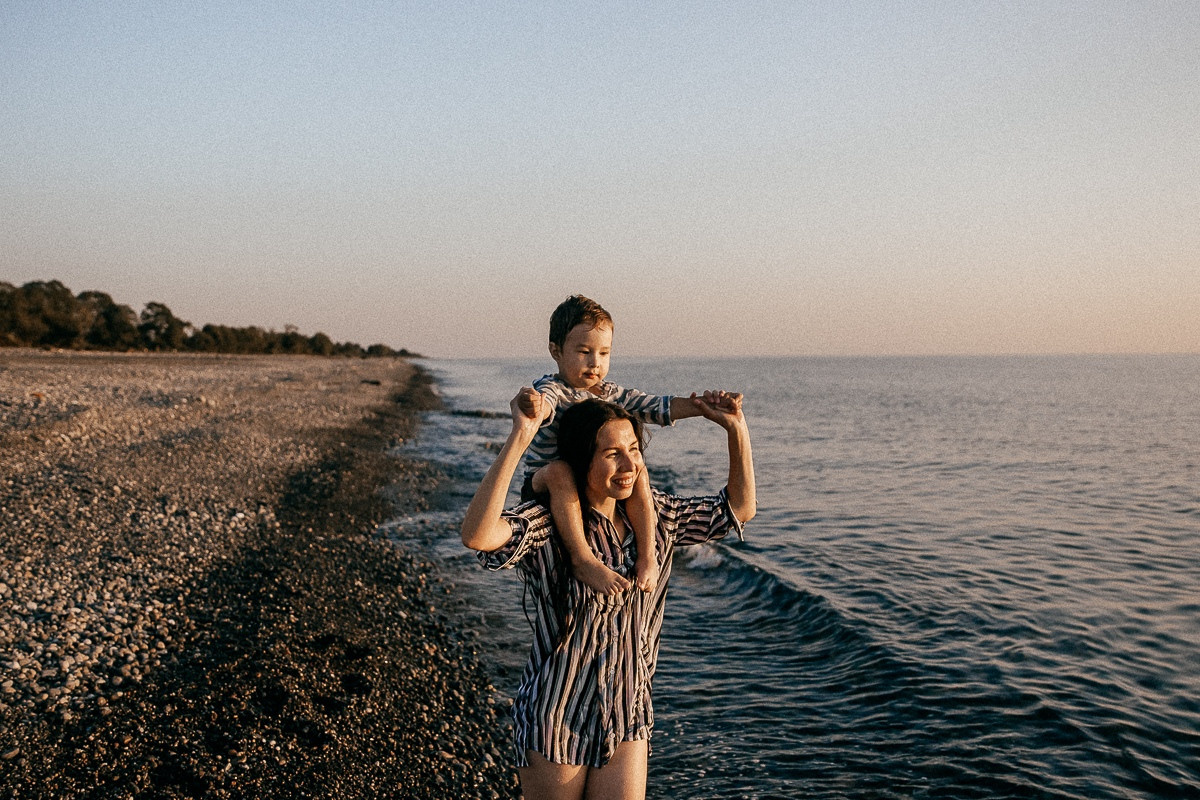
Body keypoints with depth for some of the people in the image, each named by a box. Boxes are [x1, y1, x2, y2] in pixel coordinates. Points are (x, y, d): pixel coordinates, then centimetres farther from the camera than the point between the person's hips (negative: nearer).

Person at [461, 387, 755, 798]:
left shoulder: (655, 514, 0)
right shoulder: (546, 523, -19)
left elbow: (738, 509, 9)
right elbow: (477, 535, -38)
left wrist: (736, 428, -4)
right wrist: (519, 438, -41)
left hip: (628, 718, 4)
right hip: (556, 719, -4)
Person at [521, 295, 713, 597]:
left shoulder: (610, 394, 4)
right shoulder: (552, 388, -12)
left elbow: (656, 407, -5)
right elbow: (545, 404, -37)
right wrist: (535, 407, -63)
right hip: (545, 488, -4)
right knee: (559, 470, -37)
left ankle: (646, 556, -17)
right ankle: (582, 558, -33)